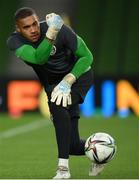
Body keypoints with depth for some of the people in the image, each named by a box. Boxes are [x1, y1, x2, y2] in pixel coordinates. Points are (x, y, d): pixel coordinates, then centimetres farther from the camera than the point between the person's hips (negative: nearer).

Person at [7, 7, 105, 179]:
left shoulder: (60, 29, -26)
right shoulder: (14, 41, -21)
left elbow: (87, 56, -18)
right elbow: (38, 58, -39)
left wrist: (67, 81, -30)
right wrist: (52, 33, -54)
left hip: (78, 74, -4)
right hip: (52, 83, 4)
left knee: (57, 105, -35)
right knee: (72, 145, 0)